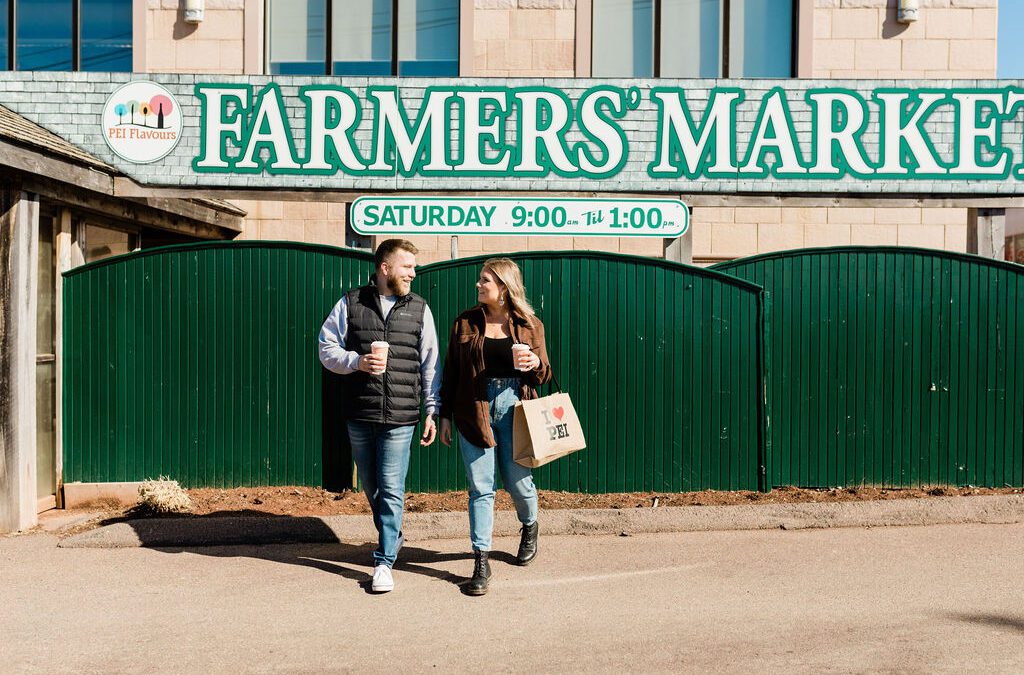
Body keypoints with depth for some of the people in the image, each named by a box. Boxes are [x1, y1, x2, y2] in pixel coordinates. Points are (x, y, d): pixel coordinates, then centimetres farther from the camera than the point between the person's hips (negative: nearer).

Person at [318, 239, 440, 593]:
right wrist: (357, 361, -14)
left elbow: (430, 365, 7)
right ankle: (391, 535, 39)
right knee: (371, 486, 16)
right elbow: (327, 348, 5)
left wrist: (432, 412, 3)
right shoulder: (351, 303, 4)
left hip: (400, 417, -1)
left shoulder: (419, 308, 6)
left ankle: (384, 561, 8)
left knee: (391, 491, -3)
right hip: (359, 416, 2)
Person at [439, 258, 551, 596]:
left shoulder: (530, 325, 5)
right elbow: (450, 371, 8)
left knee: (518, 481, 7)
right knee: (480, 487, 0)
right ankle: (481, 562, 8)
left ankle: (530, 526, 41)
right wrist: (446, 415, 4)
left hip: (513, 407, 0)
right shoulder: (465, 322, 6)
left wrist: (535, 363, -13)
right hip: (474, 410, 0)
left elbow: (544, 374, 10)